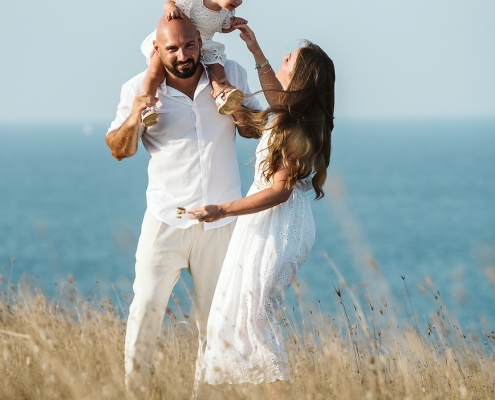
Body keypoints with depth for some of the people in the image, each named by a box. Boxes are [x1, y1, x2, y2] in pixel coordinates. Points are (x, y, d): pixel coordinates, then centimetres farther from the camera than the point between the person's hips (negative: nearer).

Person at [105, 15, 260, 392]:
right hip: (166, 218, -2)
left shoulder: (230, 75, -1)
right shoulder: (140, 89, -6)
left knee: (215, 316, 10)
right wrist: (132, 120, -22)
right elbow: (120, 151, 0)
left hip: (220, 219, 2)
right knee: (146, 308, -5)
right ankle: (134, 387, 10)